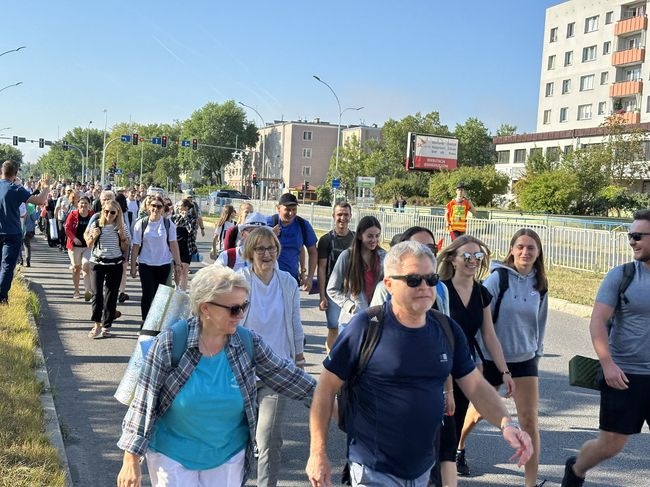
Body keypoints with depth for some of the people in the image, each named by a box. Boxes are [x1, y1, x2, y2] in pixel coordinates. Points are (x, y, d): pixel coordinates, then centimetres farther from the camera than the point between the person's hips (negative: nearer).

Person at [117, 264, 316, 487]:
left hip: (228, 456, 3)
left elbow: (285, 375, 2)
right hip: (173, 455, -3)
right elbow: (144, 401, -13)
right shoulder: (171, 343, -18)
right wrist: (131, 460, -11)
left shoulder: (248, 343, -9)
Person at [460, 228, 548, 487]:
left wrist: (537, 353, 15)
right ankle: (456, 447, 47)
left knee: (530, 422, -4)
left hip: (525, 360, 3)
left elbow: (540, 323, 13)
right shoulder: (498, 278, -14)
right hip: (492, 358, -3)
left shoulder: (540, 284, 0)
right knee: (477, 412, 17)